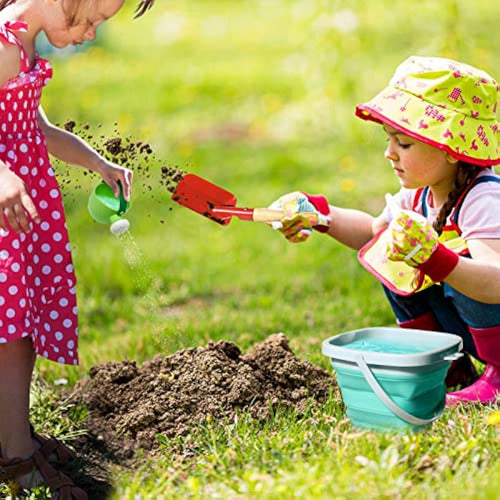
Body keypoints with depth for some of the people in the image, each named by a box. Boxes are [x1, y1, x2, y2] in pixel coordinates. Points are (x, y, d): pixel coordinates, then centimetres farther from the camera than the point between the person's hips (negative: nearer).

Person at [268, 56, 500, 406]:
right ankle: (445, 366, 8)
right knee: (390, 251, 1)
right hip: (465, 327, 8)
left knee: (462, 259, -32)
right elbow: (372, 230, 18)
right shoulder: (419, 197, -2)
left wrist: (435, 258, -55)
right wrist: (320, 214, 3)